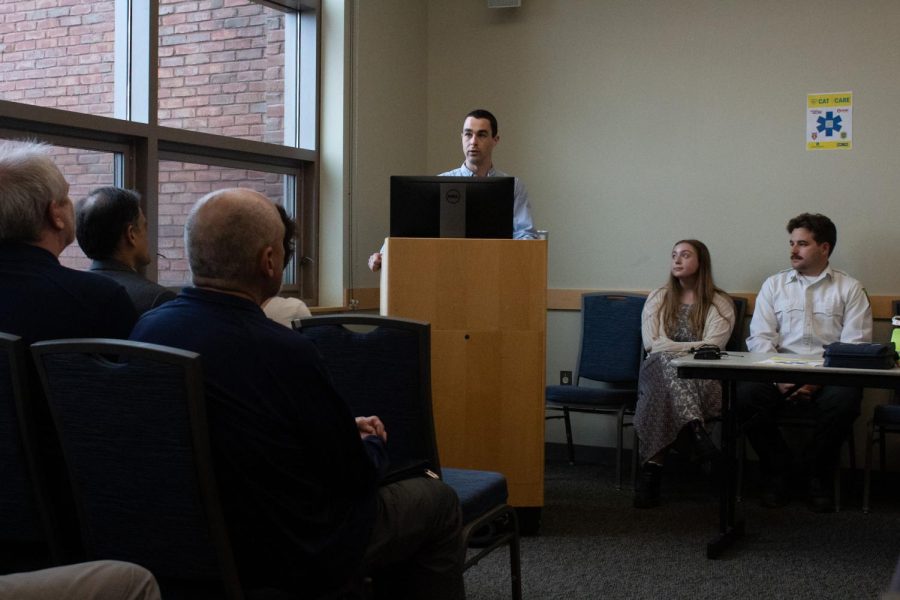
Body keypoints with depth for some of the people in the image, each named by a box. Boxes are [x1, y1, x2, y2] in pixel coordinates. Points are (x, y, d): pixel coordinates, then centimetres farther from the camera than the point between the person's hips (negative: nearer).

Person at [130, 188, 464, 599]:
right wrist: (372, 443, 7)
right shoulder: (284, 352, -30)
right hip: (291, 557, -7)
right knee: (437, 501, 16)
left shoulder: (146, 329, -9)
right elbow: (355, 474, -16)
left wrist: (346, 431, 10)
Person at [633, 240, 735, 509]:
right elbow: (651, 343, 4)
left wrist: (668, 346, -10)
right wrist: (691, 349, -10)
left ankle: (652, 467, -41)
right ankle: (696, 429, -56)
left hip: (702, 377, -1)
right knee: (666, 361, -37)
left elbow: (712, 346, -6)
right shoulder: (658, 298, 19)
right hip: (660, 370, 1)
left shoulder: (720, 303, 11)